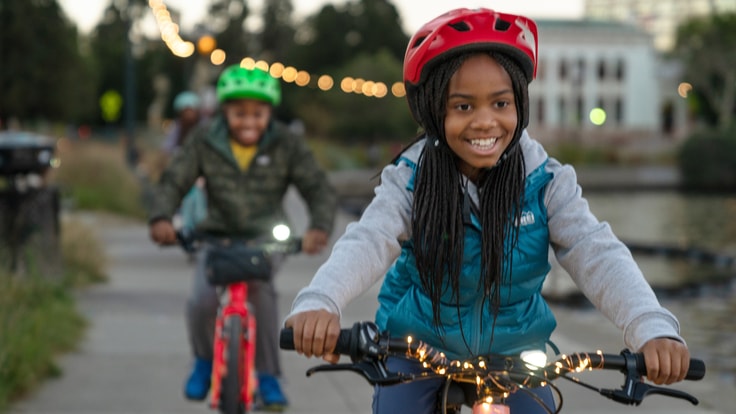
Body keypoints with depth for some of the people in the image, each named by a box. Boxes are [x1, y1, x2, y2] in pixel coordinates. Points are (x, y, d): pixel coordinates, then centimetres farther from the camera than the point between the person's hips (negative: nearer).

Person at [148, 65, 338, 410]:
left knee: (262, 292, -31)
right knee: (201, 302, -22)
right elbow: (173, 181, -9)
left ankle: (268, 377, -14)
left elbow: (319, 189, -14)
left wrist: (319, 227, -35)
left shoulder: (286, 145, -9)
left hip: (266, 239, -1)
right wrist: (161, 218, -30)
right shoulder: (205, 142, -7)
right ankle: (204, 361, 11)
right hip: (217, 236, 1)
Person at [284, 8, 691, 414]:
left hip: (513, 350, 1)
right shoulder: (410, 180, -18)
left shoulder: (546, 182, -15)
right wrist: (317, 303, -57)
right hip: (417, 347, -1)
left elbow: (599, 254, -27)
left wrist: (653, 328, -47)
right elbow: (366, 242, -34)